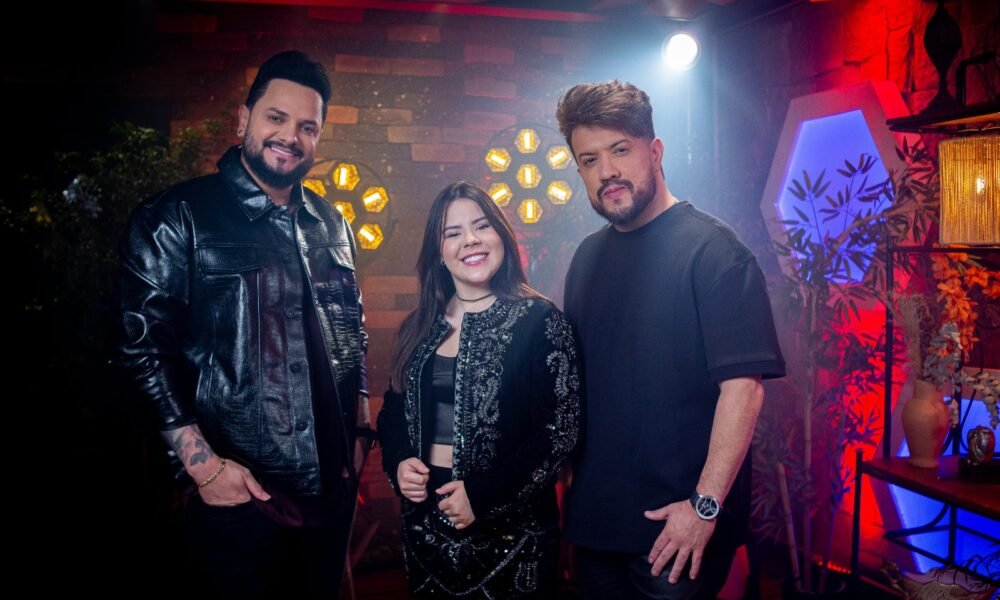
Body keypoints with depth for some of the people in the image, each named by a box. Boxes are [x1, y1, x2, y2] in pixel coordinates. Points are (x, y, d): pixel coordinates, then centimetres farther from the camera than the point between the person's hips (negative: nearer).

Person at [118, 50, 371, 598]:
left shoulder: (330, 224, 10)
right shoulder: (178, 218, -8)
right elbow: (144, 347, -11)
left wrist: (360, 428, 10)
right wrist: (202, 464, -16)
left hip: (331, 486, 6)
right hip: (239, 492, -5)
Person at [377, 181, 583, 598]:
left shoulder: (538, 321, -9)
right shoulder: (419, 327, 6)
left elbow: (560, 431, -13)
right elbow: (393, 411, 14)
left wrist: (484, 497, -17)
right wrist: (399, 462, -6)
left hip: (508, 525, -5)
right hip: (424, 519, 5)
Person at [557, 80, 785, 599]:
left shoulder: (709, 247, -13)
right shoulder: (587, 256, 8)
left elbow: (743, 385, -18)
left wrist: (706, 505, -21)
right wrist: (565, 476, 9)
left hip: (678, 524, -6)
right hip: (594, 518, 6)